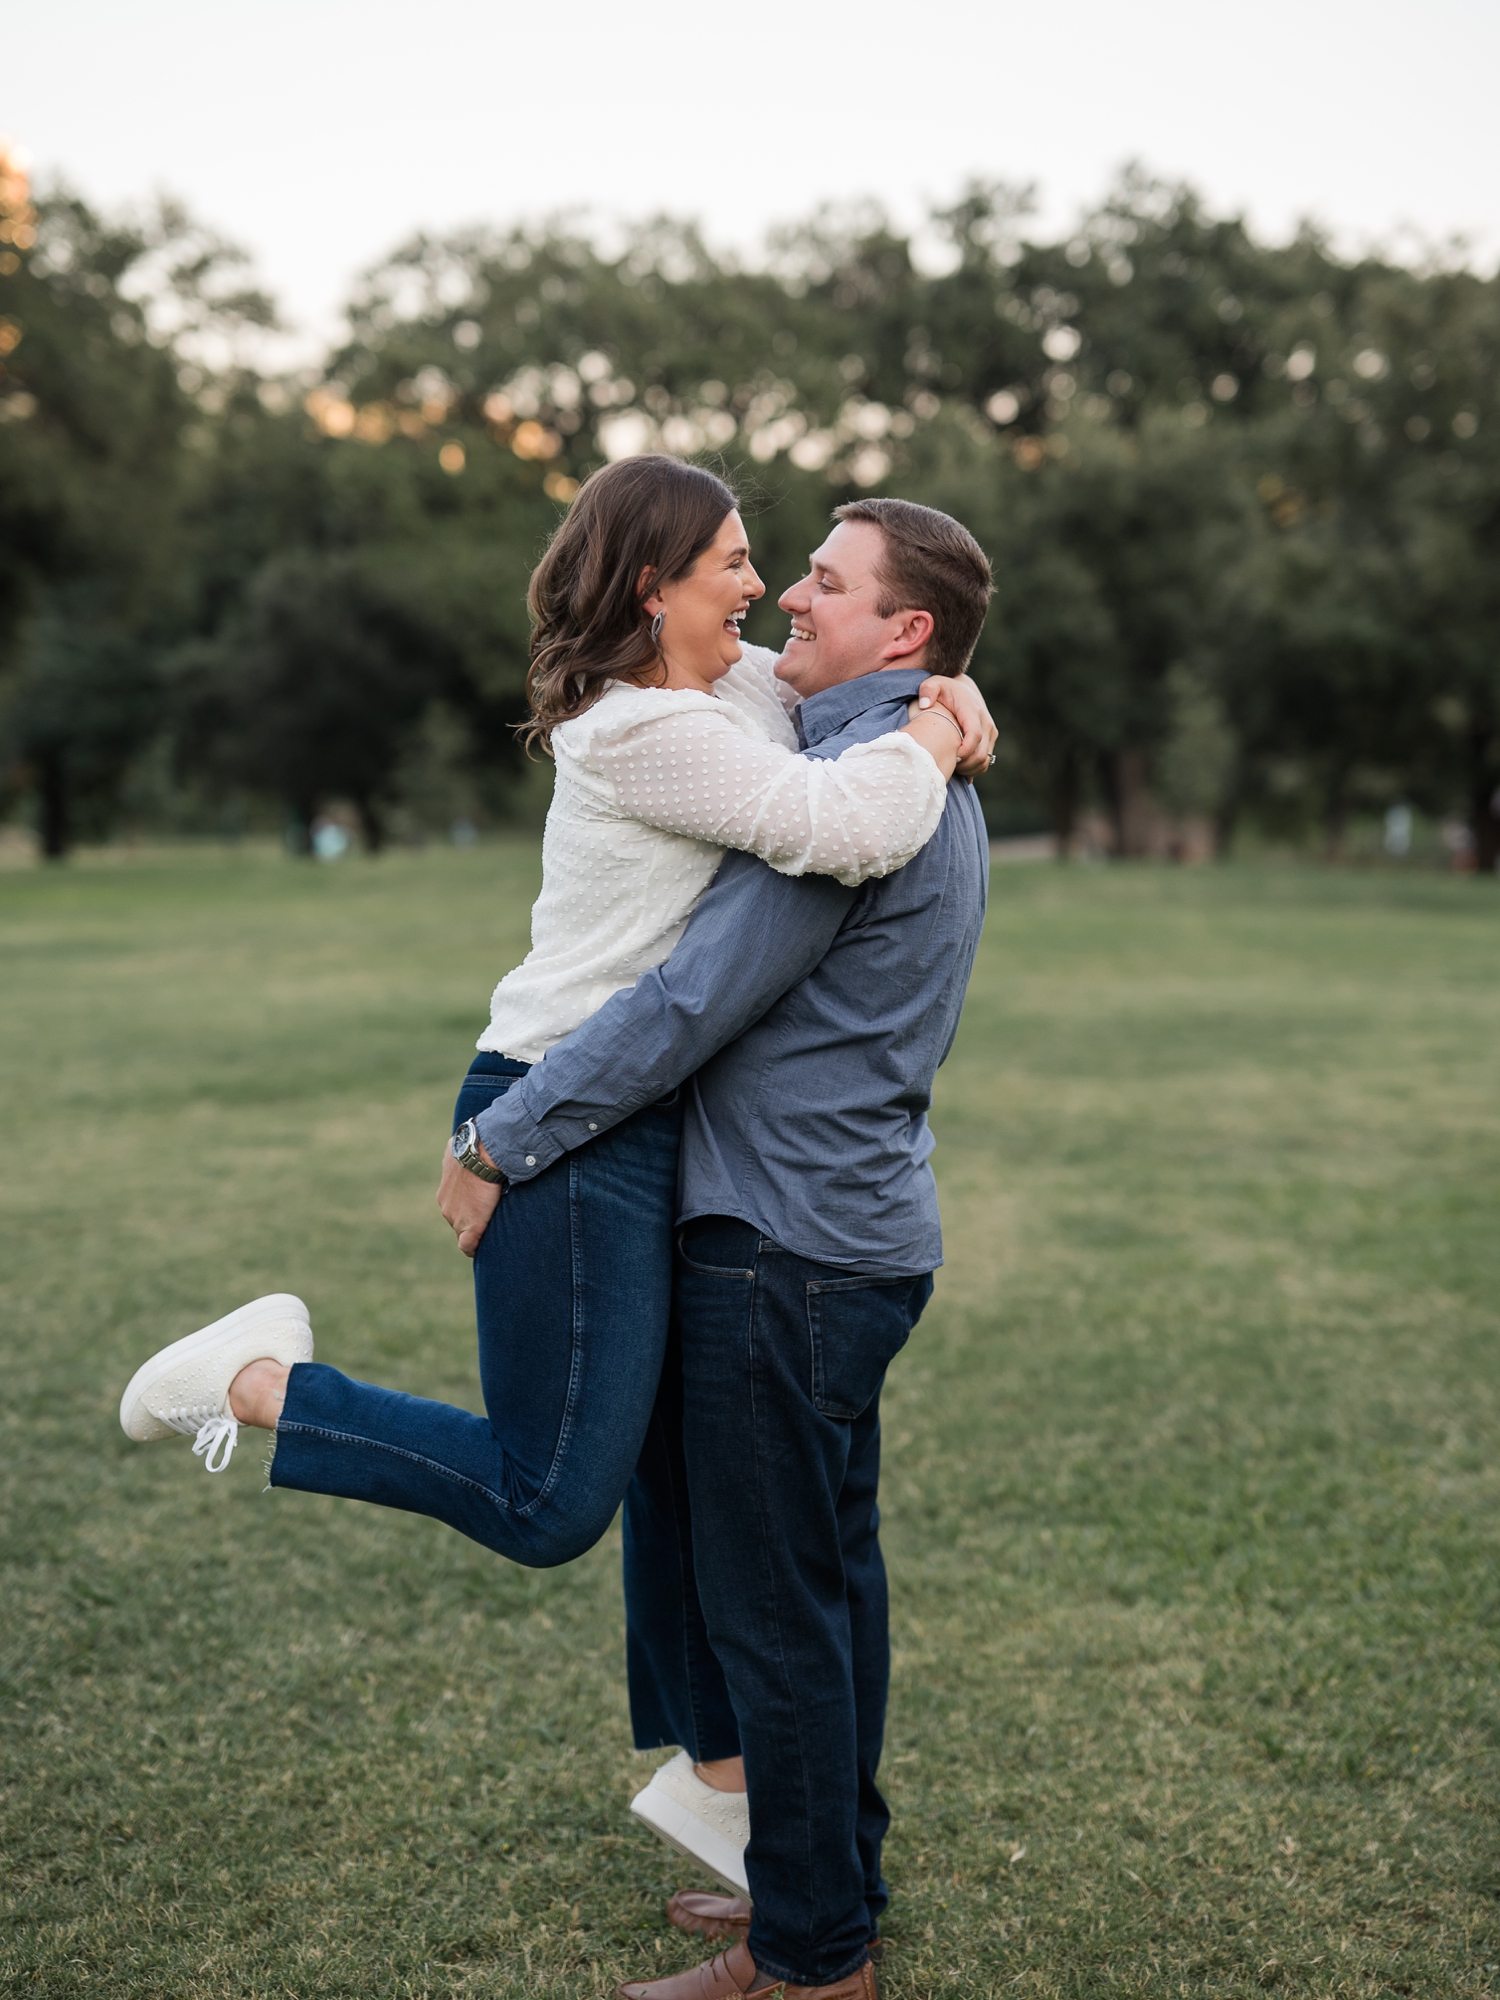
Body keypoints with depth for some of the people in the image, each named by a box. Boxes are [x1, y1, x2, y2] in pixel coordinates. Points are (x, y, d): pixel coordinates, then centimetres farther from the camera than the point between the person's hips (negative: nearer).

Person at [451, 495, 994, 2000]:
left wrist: (503, 1143, -13)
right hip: (861, 1234, 10)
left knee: (773, 1605, 0)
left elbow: (690, 1004, -21)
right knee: (829, 1581, 18)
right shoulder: (938, 784, 15)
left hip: (790, 1253, -10)